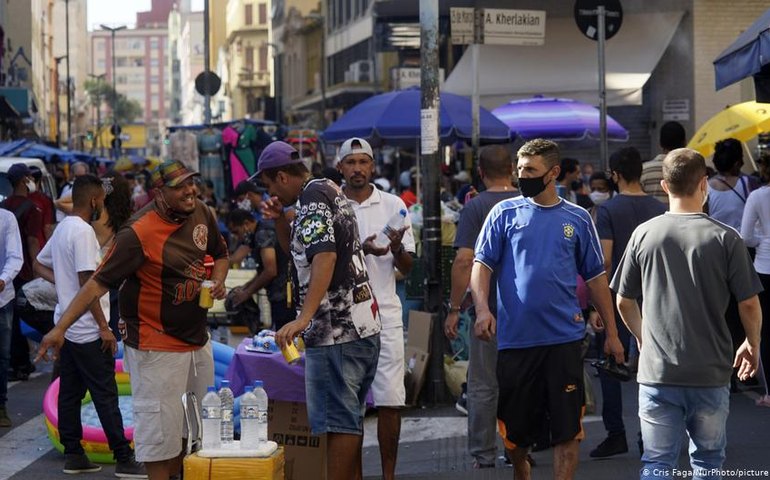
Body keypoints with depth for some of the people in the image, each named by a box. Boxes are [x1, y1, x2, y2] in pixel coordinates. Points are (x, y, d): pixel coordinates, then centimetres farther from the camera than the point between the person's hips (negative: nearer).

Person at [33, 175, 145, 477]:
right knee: (106, 395, -5)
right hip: (87, 330, -9)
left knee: (70, 392, 11)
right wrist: (104, 327, -18)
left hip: (66, 326, 9)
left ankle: (73, 454, 15)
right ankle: (124, 459, -2)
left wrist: (62, 281, 10)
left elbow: (39, 265, 24)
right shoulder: (83, 231, -18)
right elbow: (87, 283, -21)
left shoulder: (62, 228, 11)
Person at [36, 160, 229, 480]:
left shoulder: (201, 214, 1)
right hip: (157, 348, -8)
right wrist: (60, 328, -27)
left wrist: (218, 281, -2)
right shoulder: (139, 232, -21)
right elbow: (99, 282, -21)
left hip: (198, 339, 8)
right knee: (160, 433, -6)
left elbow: (220, 254, 20)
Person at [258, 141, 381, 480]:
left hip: (335, 332, -10)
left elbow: (324, 255, -28)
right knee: (350, 416, 18)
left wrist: (304, 317, -35)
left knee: (337, 420, -7)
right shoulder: (329, 191, 18)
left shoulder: (312, 198, -13)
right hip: (363, 326, 10)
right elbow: (298, 249, 29)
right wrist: (279, 220, 11)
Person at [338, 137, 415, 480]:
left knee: (390, 400, -2)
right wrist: (361, 250, -20)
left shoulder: (393, 205, 7)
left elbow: (407, 269, 6)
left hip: (385, 314, 1)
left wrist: (397, 248, -16)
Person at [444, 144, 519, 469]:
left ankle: (483, 455, 5)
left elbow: (464, 261, -15)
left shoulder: (475, 207, -9)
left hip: (489, 307, -4)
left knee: (483, 386, 4)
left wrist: (455, 308, -10)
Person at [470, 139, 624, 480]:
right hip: (515, 337, 0)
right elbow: (482, 264, 1)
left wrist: (612, 333, 9)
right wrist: (482, 309, -16)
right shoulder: (505, 213, 5)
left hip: (564, 337, 0)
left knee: (567, 428, -3)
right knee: (515, 426, 10)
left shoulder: (577, 219, 8)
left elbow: (595, 277, 12)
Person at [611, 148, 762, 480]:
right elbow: (749, 304, -4)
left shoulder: (644, 235, -2)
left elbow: (624, 302, 6)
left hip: (657, 372, 1)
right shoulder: (725, 238, -7)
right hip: (710, 372, -1)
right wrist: (752, 344, 15)